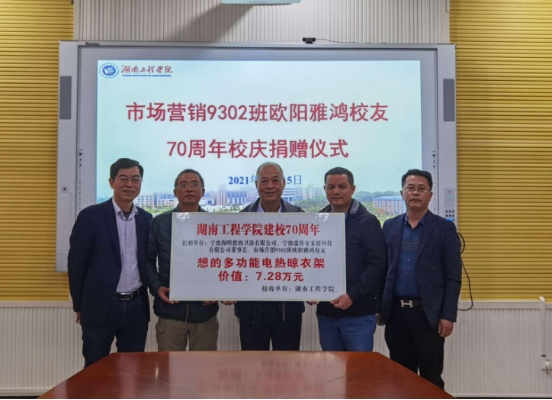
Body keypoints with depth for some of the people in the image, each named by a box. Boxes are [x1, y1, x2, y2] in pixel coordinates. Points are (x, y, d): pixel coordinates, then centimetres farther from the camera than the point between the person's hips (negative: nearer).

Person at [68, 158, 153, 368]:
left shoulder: (146, 219, 7)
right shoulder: (91, 216, -7)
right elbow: (76, 263, -4)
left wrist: (149, 295, 8)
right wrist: (80, 306, 0)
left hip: (136, 307, 4)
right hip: (100, 307, -4)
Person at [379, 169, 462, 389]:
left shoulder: (445, 228, -2)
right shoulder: (390, 227, 8)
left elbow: (453, 277, -5)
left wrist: (448, 315, -10)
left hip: (429, 314, -3)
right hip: (396, 313, 3)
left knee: (431, 378, 5)